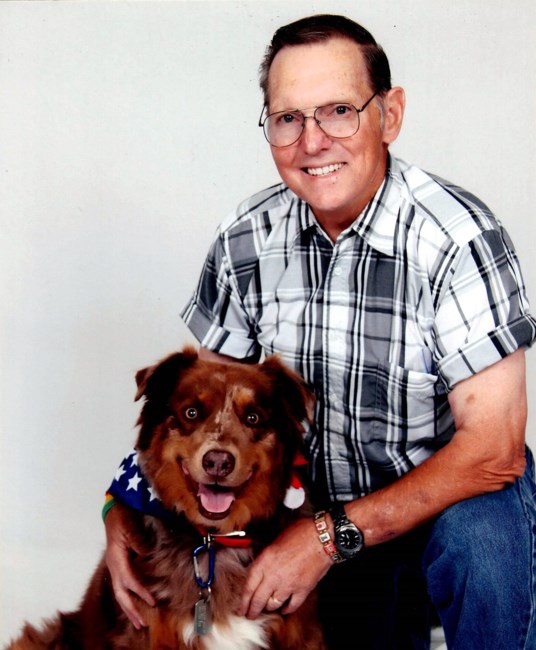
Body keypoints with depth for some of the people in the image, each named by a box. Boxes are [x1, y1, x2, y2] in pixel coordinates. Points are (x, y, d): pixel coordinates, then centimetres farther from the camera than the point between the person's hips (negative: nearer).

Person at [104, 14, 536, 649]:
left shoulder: (455, 237, -22)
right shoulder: (246, 239, -7)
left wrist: (331, 535, -27)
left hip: (458, 494, -4)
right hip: (333, 526, 4)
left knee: (478, 541, -33)